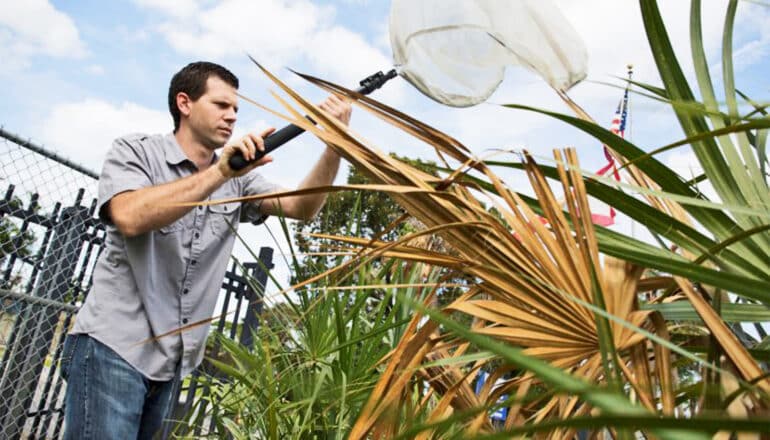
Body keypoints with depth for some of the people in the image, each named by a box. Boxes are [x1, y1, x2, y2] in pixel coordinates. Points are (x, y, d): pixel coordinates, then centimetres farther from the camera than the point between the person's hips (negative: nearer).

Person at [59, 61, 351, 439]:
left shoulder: (237, 179, 10)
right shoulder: (135, 151, -3)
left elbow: (300, 208, -3)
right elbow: (130, 217, -23)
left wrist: (336, 145, -16)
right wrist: (219, 172, -25)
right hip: (113, 345, -5)